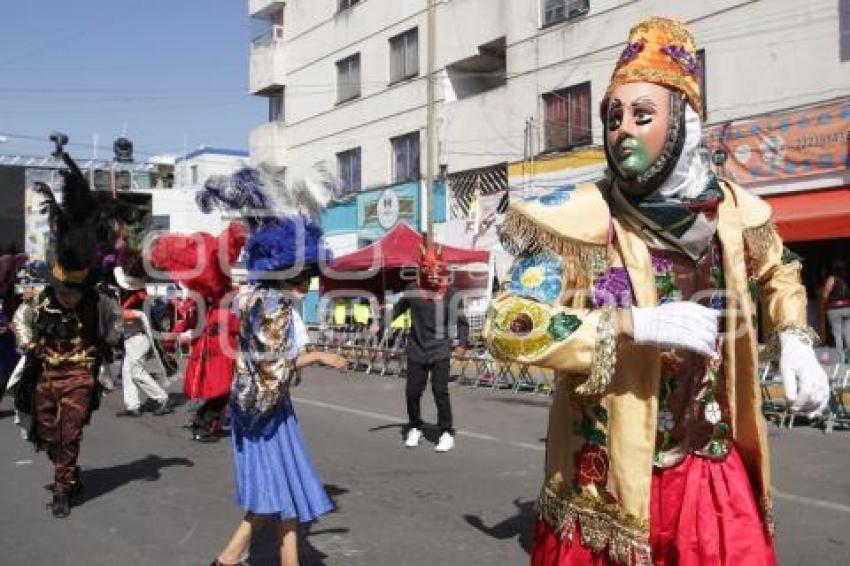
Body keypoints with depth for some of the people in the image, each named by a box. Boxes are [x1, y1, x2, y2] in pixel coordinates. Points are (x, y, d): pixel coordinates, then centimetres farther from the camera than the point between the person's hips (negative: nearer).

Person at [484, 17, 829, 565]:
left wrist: (795, 343, 5)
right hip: (609, 477, -3)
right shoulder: (585, 221, -15)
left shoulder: (730, 211, -1)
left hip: (715, 472, 4)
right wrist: (636, 323, -27)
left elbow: (779, 272, 21)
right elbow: (507, 324, -23)